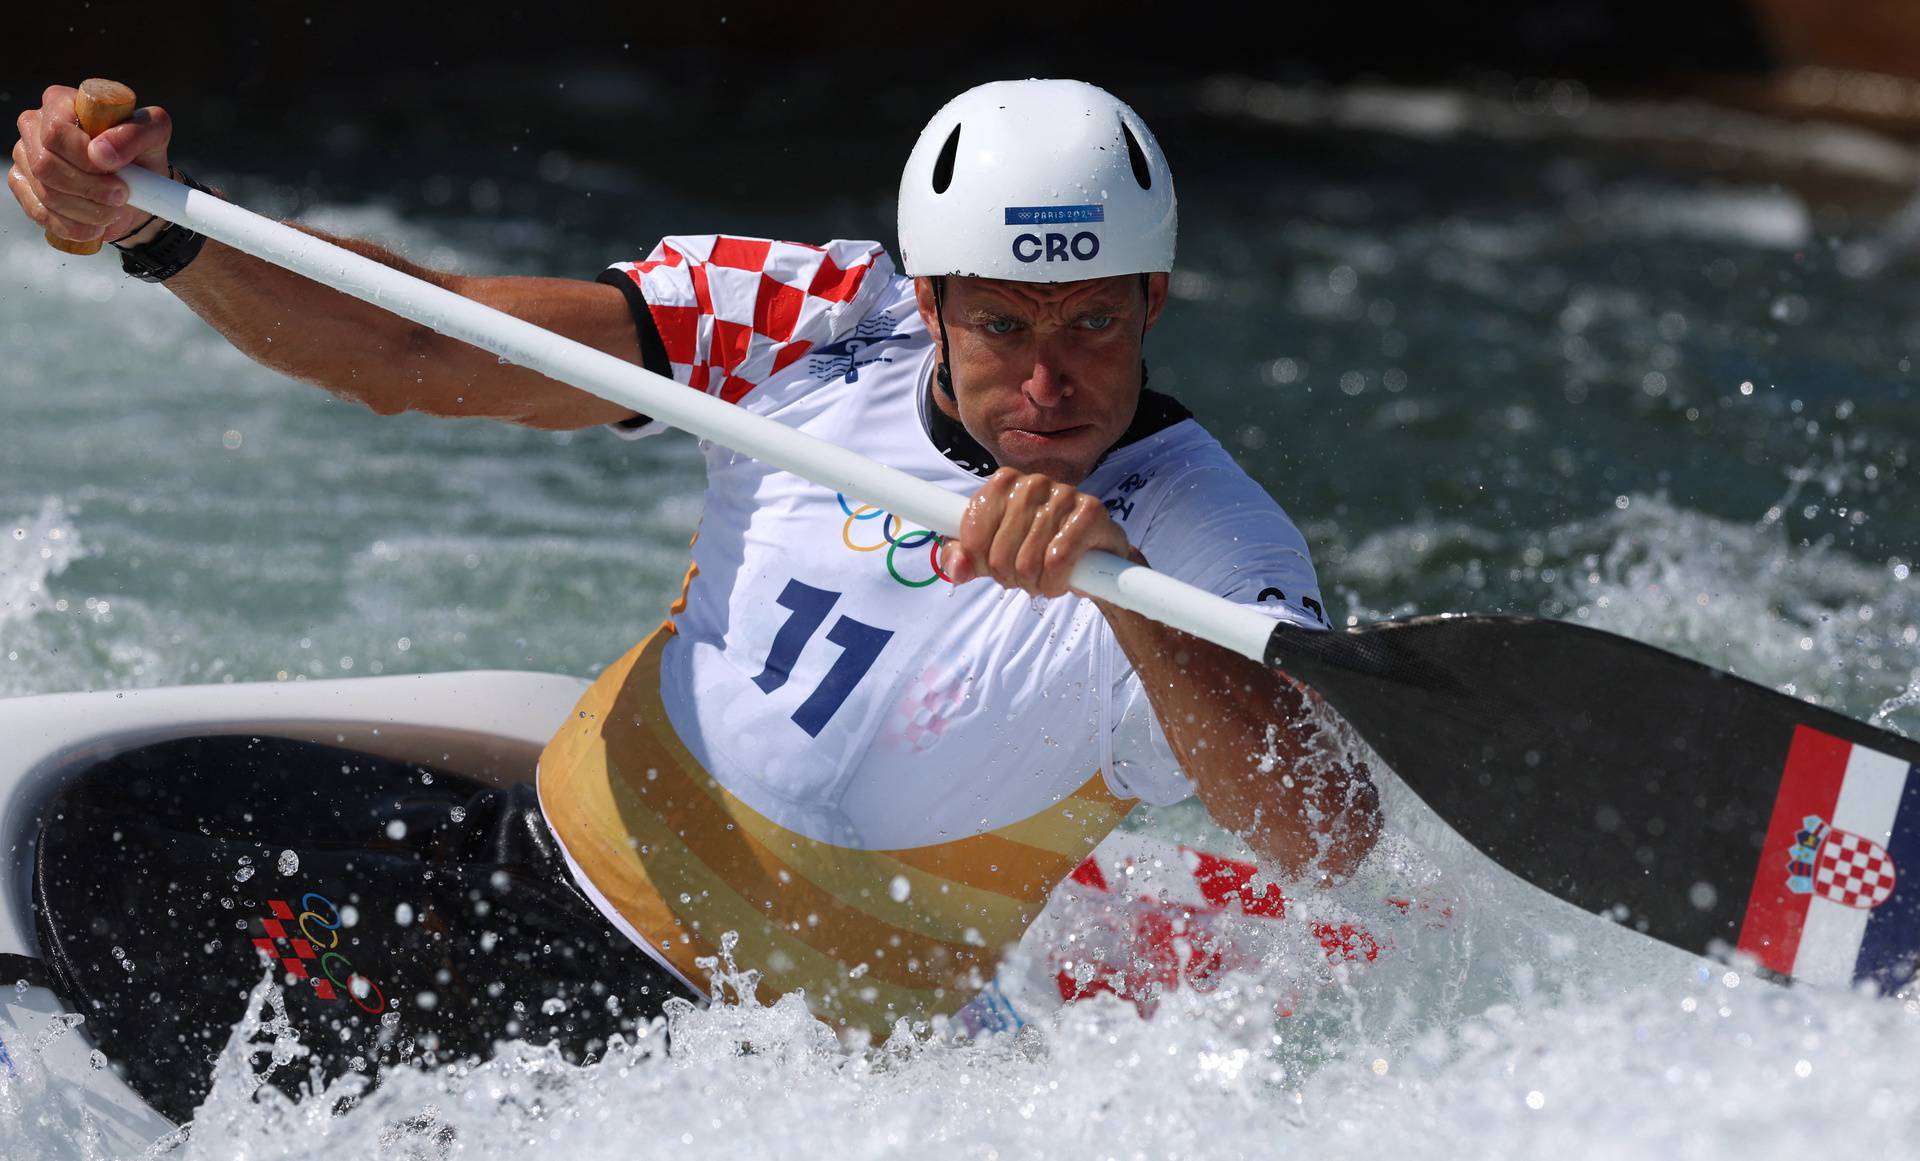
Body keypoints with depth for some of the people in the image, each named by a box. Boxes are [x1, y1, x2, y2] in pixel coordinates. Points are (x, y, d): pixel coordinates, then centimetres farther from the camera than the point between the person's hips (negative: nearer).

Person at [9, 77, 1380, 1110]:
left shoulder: (1206, 540, -20)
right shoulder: (819, 320, -10)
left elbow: (1331, 839, -37)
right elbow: (411, 354, -11)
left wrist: (1123, 593, -50)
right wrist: (157, 224, -25)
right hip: (543, 857, 4)